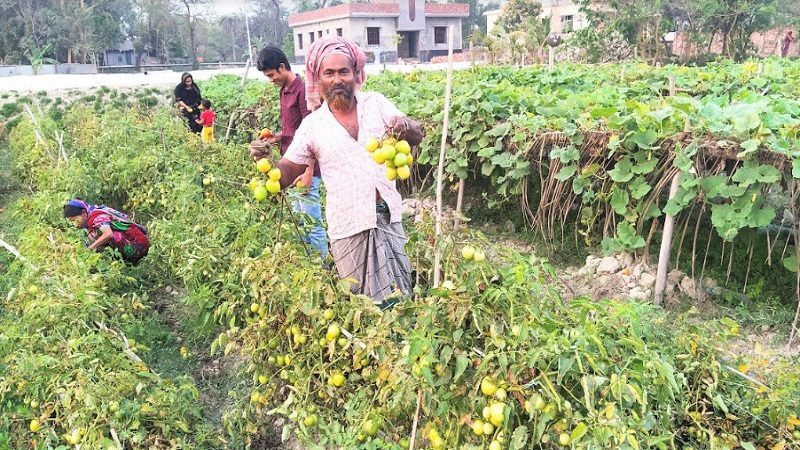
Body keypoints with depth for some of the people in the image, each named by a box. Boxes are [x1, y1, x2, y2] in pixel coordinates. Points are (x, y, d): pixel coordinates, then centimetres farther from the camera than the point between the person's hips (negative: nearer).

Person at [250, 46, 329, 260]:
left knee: (312, 222, -2)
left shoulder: (302, 90, -13)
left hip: (304, 169, -9)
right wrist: (275, 137, 6)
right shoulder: (284, 90, 14)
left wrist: (309, 172, -19)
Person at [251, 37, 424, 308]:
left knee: (398, 297, 13)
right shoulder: (312, 125, -1)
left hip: (388, 217, 2)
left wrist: (405, 127, -27)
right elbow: (286, 174, 0)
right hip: (348, 226, -1)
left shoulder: (376, 103, 2)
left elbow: (417, 136, -4)